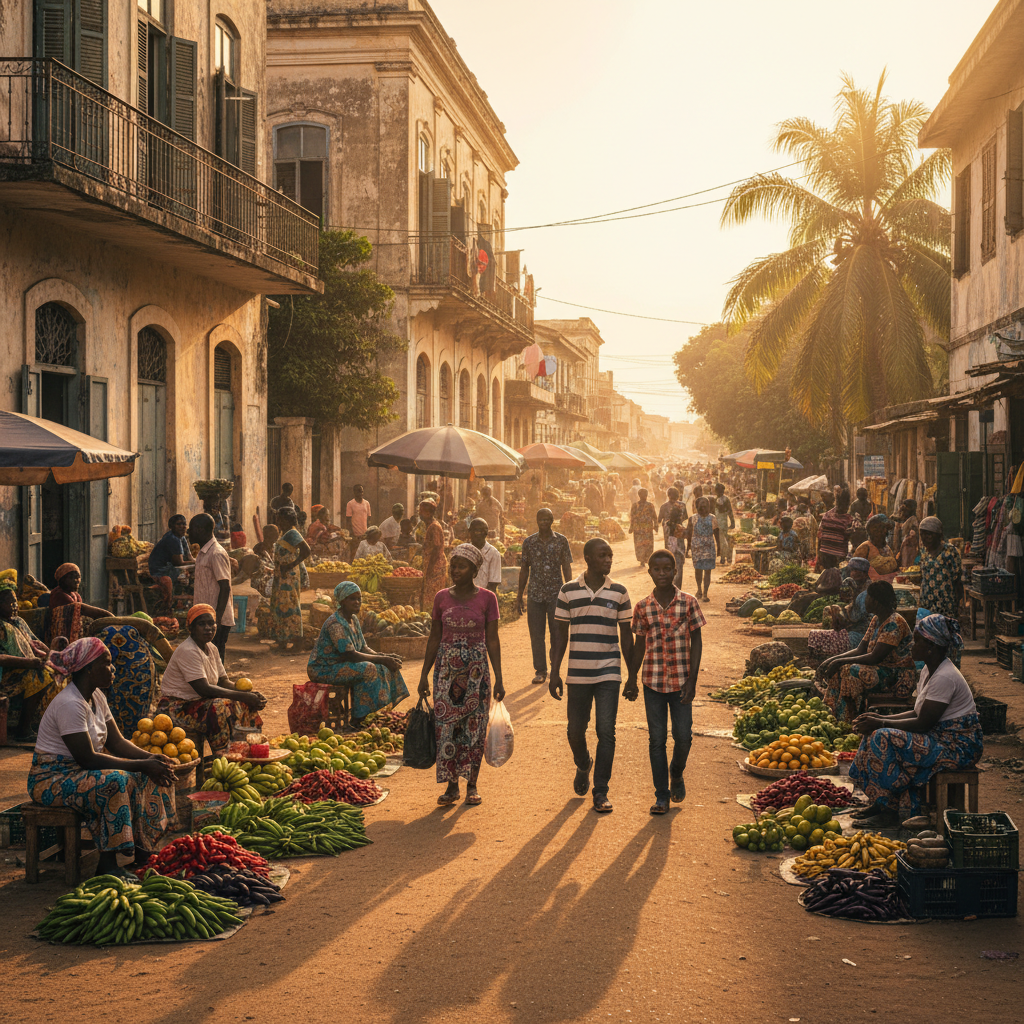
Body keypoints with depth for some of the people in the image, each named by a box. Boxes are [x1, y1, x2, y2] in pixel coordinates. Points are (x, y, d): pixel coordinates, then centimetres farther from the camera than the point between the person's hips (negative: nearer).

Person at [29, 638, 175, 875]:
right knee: (114, 782, -33)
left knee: (148, 777, -4)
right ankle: (108, 864, -26)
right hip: (52, 779, -10)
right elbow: (87, 758, -27)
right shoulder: (70, 704, -24)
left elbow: (117, 742, 8)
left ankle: (143, 852, -4)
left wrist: (151, 758, -10)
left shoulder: (96, 696, 7)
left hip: (81, 772, 10)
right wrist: (142, 765, -24)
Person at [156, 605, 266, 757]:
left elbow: (223, 682, 8)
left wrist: (250, 693, -10)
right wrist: (242, 696, -26)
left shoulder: (211, 648, 8)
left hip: (198, 702, 9)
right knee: (221, 707, -31)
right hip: (177, 709, -9)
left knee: (245, 705, -2)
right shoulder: (188, 651, -21)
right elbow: (204, 689, -27)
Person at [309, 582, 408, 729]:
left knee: (384, 667, -2)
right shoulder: (335, 624, -24)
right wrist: (382, 659, -23)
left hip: (340, 665, 10)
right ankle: (356, 720, -24)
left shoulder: (353, 620, 8)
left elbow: (364, 649, 8)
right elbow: (351, 655, -27)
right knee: (367, 669, -28)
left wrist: (386, 657, -9)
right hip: (323, 670, -10)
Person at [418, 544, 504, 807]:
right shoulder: (441, 598, 3)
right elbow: (434, 638, 8)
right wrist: (424, 674, 5)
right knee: (446, 726, -1)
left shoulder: (486, 598, -2)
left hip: (476, 669, -1)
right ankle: (452, 786, 9)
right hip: (446, 669, 1)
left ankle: (472, 785, 13)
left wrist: (498, 679, -5)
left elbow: (492, 640, -1)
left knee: (474, 727, 1)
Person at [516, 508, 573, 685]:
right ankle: (540, 671, 11)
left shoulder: (561, 541, 1)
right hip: (535, 594, 1)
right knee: (536, 634, 2)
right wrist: (519, 596, 8)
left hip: (556, 593, -1)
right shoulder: (529, 542, 4)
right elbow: (524, 569, 9)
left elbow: (567, 568, 3)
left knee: (557, 633, 4)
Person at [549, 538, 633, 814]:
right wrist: (554, 673, 1)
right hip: (577, 674, 1)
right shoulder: (568, 591, 0)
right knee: (575, 731, 9)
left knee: (606, 732, -6)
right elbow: (560, 635, 5)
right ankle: (583, 765, 40)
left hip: (609, 674, -1)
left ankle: (601, 791, 3)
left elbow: (626, 636, 6)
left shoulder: (618, 592, 1)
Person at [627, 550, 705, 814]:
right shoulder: (643, 607, 1)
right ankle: (661, 796, 12)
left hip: (681, 681, -1)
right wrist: (631, 680, 10)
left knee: (683, 737, 1)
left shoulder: (688, 603, -3)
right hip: (653, 681, 1)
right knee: (657, 740, 4)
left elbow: (696, 642, -1)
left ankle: (676, 774, 33)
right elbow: (639, 645, 10)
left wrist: (692, 680, -7)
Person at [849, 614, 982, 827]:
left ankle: (890, 812, -13)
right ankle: (880, 804, 6)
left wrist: (881, 724, -17)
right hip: (941, 737, 10)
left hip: (958, 748, -10)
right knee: (877, 733, 4)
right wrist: (878, 718, 3)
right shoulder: (929, 671, 9)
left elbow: (923, 723, -23)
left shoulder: (944, 678, -23)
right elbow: (917, 714, 13)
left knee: (885, 739, -22)